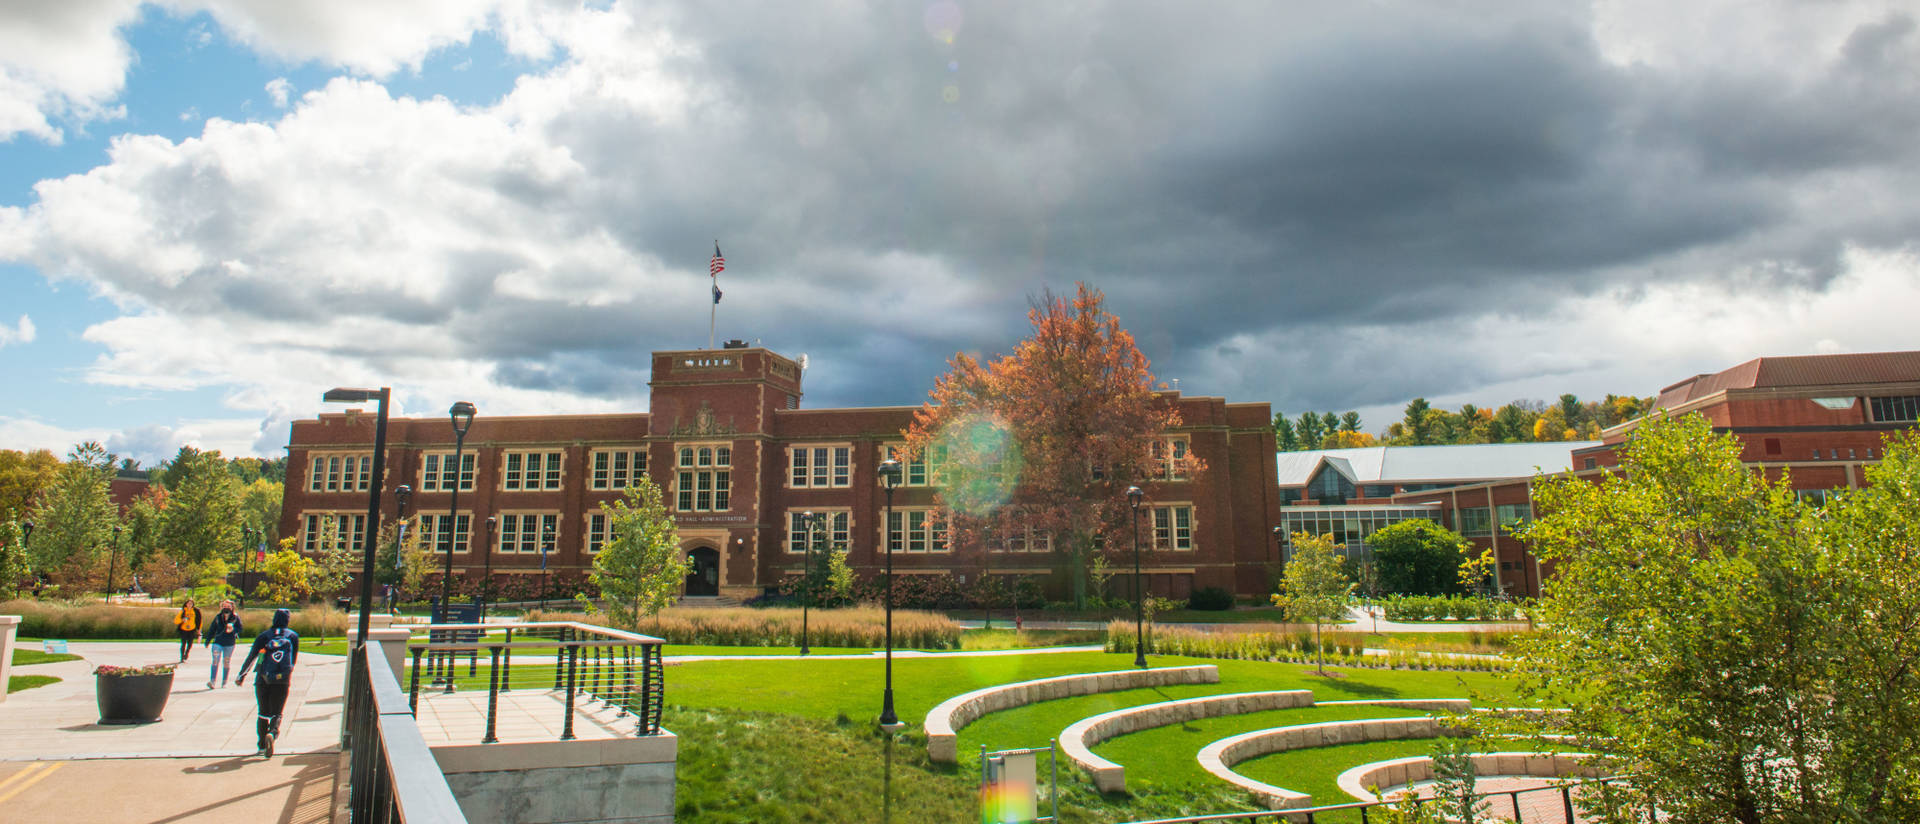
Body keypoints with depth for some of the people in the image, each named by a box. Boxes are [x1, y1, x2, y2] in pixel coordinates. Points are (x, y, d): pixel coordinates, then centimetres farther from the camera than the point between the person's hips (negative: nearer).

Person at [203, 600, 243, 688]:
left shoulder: (235, 617, -4)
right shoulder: (218, 618, -1)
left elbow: (240, 629, -2)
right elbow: (211, 630, 6)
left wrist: (233, 629, -23)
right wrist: (207, 642, 8)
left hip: (229, 644, 0)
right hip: (218, 642, 0)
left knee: (226, 662, 10)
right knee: (215, 660, -12)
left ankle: (224, 681, 20)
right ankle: (212, 681, -14)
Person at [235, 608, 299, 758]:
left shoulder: (263, 636, 7)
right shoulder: (293, 636, 9)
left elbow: (251, 657, 1)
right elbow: (294, 658, 14)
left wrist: (241, 677, 8)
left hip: (263, 680, 1)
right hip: (282, 681, -1)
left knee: (263, 713, 15)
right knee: (276, 713, 4)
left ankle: (262, 745, 15)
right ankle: (272, 733, -25)